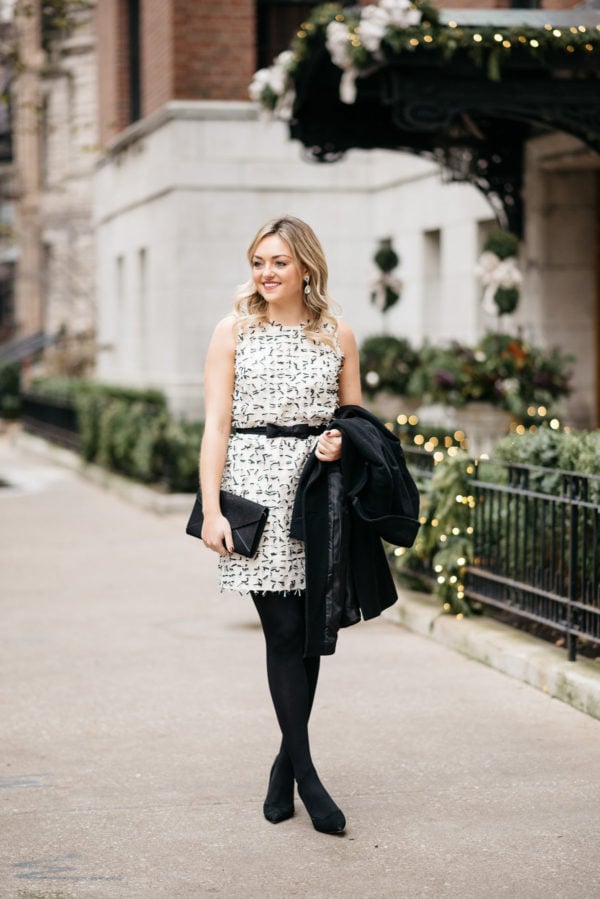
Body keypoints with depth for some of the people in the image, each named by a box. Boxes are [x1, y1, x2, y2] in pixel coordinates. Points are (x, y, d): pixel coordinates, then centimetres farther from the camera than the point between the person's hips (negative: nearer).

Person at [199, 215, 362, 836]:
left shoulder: (337, 335, 10)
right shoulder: (234, 332, 4)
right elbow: (216, 426, 0)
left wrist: (342, 443, -6)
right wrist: (211, 509, -8)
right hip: (256, 488, -2)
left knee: (308, 633, 4)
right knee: (284, 631, -7)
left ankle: (286, 761, 19)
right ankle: (306, 775, -3)